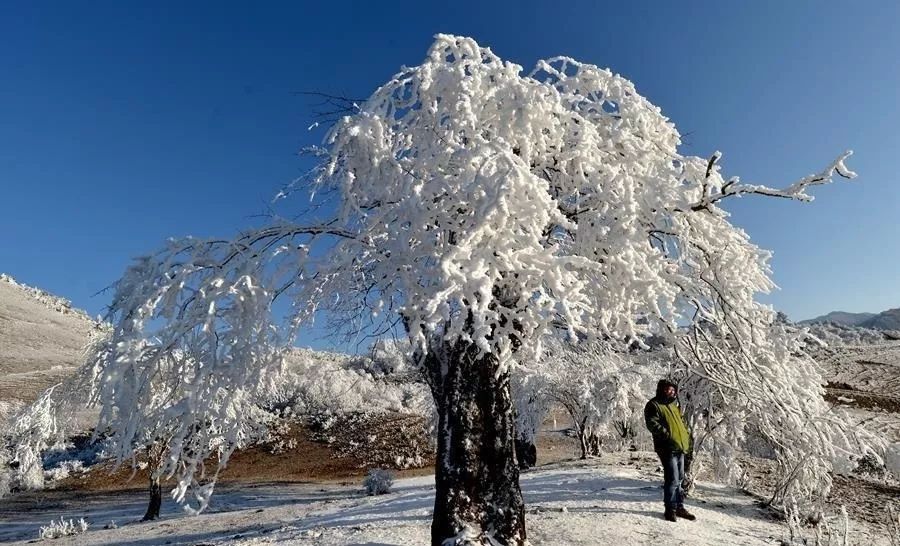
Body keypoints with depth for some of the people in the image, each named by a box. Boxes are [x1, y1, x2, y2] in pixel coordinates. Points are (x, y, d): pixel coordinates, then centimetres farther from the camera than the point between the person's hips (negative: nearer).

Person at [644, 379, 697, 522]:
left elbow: (682, 422, 30)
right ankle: (670, 509, 5)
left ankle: (679, 507, 26)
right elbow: (652, 424, -17)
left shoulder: (674, 404, 19)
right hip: (667, 448, -8)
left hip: (680, 447, 9)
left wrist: (687, 437, 16)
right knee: (672, 479, -7)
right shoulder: (653, 405, -8)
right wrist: (667, 435, -22)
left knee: (679, 478, 15)